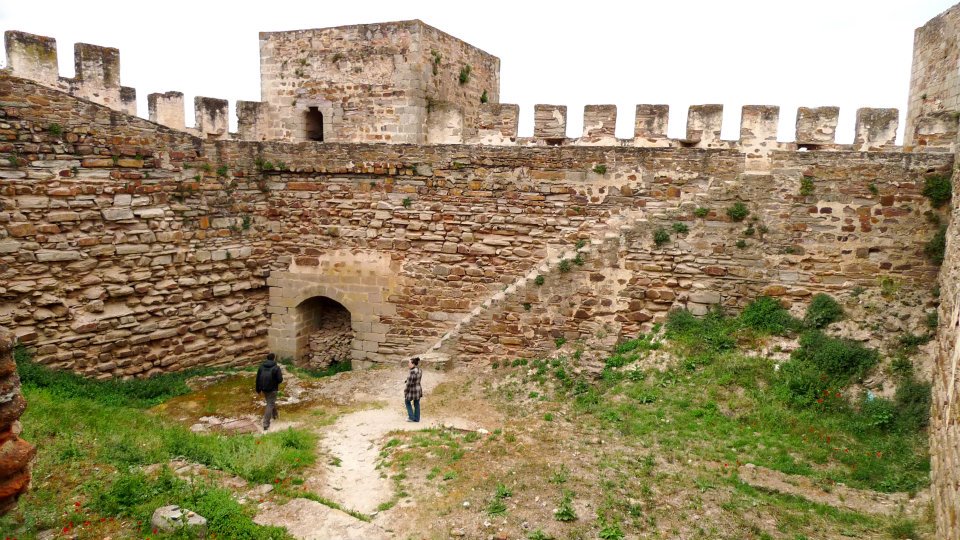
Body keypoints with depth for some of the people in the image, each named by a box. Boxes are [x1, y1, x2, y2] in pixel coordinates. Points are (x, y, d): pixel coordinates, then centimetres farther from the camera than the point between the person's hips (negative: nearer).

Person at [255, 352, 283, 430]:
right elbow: (280, 379, -18)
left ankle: (275, 415, 47)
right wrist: (280, 375, 5)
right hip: (272, 389, -6)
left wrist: (258, 389, 14)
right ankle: (266, 424, -6)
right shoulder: (276, 368, -16)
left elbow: (258, 378, 5)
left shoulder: (261, 366, 1)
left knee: (271, 402, 27)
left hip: (264, 388, 6)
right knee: (270, 405, -1)